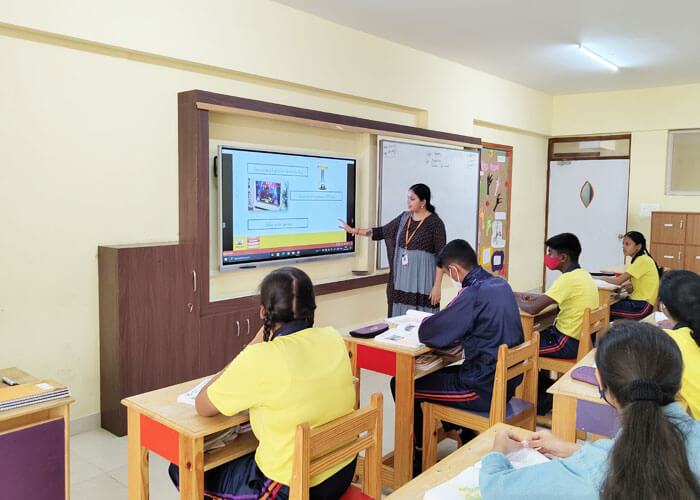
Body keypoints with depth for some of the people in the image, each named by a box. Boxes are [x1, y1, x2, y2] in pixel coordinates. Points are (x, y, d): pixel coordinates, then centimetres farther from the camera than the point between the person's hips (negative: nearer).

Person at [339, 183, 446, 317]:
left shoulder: (435, 223, -7)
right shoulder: (405, 218, 10)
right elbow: (382, 231, 16)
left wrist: (437, 286, -12)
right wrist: (353, 230, 11)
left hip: (422, 282, -5)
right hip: (402, 280, 5)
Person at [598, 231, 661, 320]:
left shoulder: (643, 260, -18)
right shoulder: (640, 259, 11)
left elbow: (618, 281, -21)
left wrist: (603, 278, -5)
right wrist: (632, 287, 0)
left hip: (643, 306, -9)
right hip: (637, 300, 9)